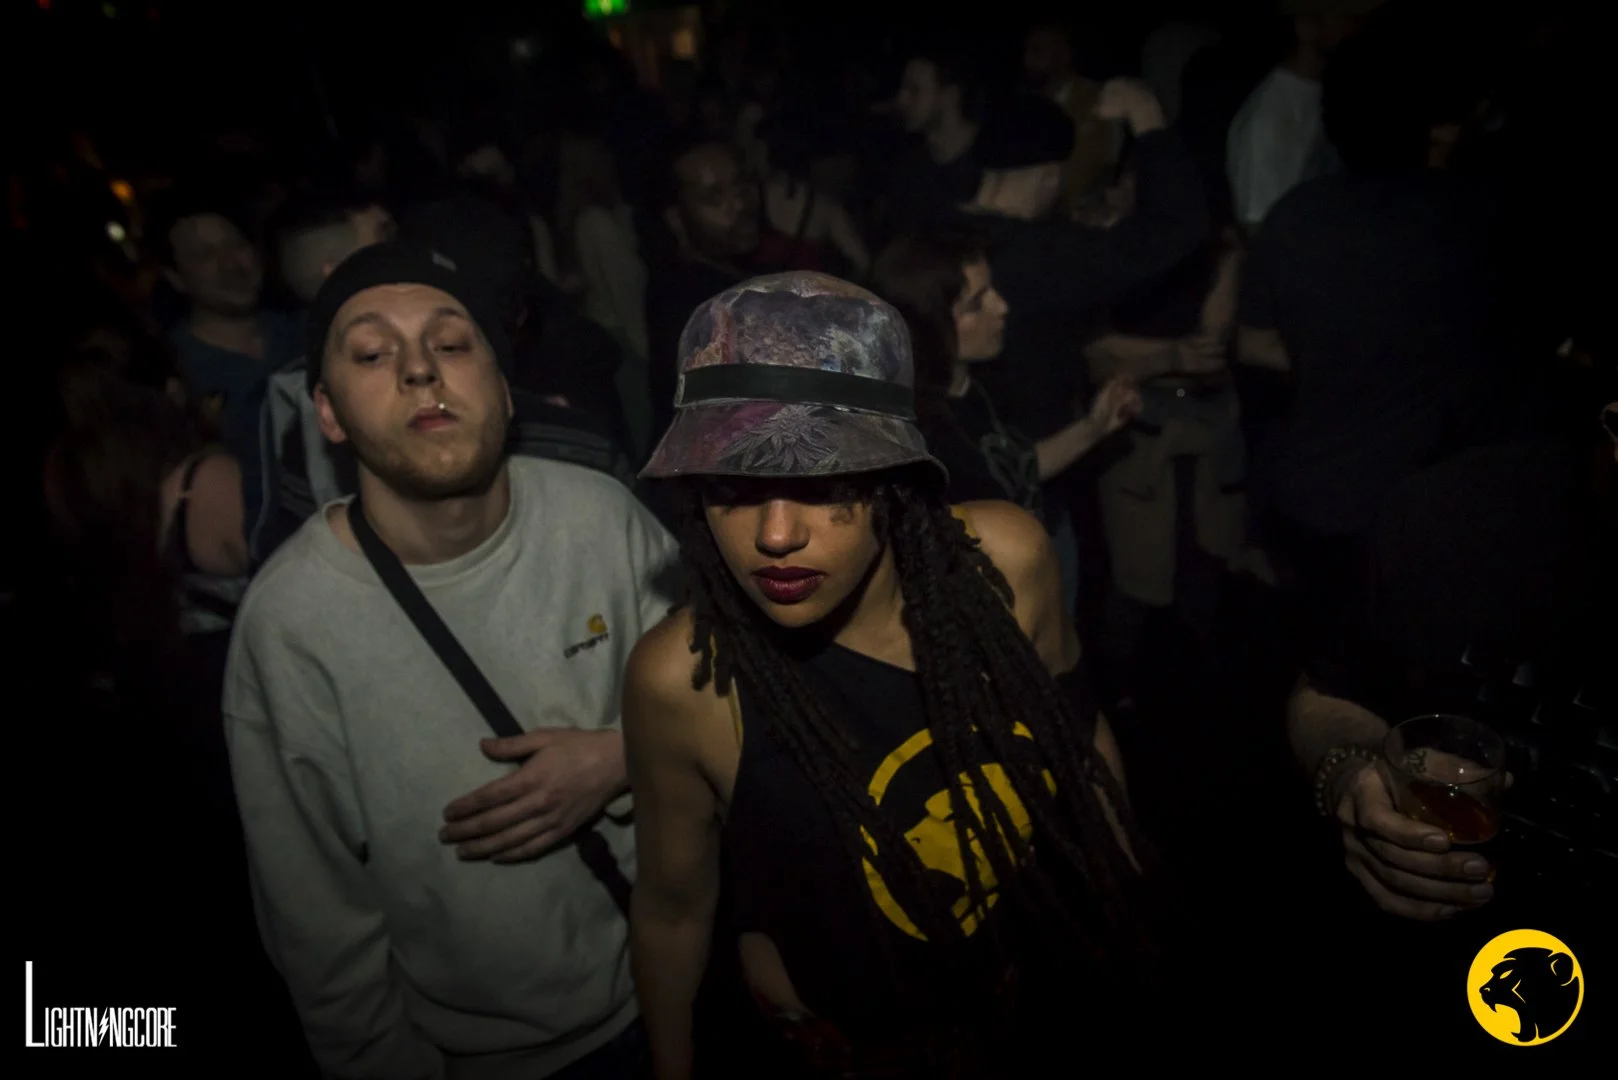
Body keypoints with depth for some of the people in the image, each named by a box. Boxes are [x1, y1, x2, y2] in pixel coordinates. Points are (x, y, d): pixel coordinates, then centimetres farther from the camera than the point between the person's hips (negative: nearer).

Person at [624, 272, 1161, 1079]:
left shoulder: (1005, 560, -23)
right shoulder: (684, 679, -30)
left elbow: (1082, 734, -3)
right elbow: (675, 909, -13)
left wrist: (1128, 899, 11)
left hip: (1054, 983, 3)